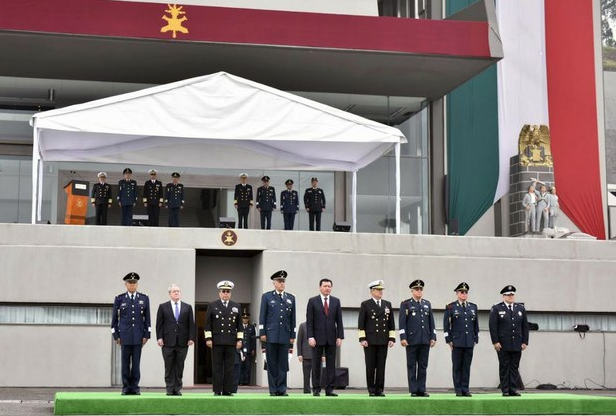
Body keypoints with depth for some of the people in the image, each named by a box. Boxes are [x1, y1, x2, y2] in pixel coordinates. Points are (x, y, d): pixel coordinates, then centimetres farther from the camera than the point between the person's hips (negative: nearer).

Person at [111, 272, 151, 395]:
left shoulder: (144, 298, 8)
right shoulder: (119, 299, 6)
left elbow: (147, 318, 8)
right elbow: (114, 318, 7)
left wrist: (146, 335, 2)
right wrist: (116, 335, 2)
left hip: (138, 335, 1)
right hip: (125, 335, -1)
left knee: (136, 362, 0)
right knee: (125, 362, 1)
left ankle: (135, 387, 6)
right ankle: (126, 387, 7)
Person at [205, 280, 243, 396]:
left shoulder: (236, 306, 13)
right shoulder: (212, 306, 6)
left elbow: (239, 325, 12)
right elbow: (208, 324, 4)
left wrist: (239, 339, 5)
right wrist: (208, 338, -4)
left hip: (231, 342, 2)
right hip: (217, 342, -2)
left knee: (230, 367, 1)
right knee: (217, 367, 0)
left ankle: (228, 391, 5)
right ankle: (217, 391, 2)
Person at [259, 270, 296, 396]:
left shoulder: (291, 298, 13)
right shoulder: (267, 296, 7)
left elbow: (293, 319, 12)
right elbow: (262, 317, 3)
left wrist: (292, 335, 7)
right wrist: (262, 333, -4)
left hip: (285, 336, 2)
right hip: (270, 335, -2)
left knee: (283, 364, 1)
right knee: (272, 364, 0)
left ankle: (282, 389, 5)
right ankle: (273, 389, 4)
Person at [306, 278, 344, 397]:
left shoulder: (336, 301, 9)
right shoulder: (312, 301, 1)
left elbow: (339, 320, 7)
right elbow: (309, 321, -2)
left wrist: (340, 336, 0)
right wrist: (310, 336, -11)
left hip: (331, 338, 2)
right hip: (317, 338, -2)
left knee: (331, 365, 2)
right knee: (316, 365, 2)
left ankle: (329, 389, 5)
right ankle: (316, 389, 7)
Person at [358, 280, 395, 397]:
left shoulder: (387, 304, 13)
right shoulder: (365, 305, 2)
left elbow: (391, 323, 12)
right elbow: (361, 323, -1)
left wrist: (392, 338, 4)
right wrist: (362, 339, -9)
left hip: (383, 341, 3)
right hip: (370, 341, -3)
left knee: (381, 366, 2)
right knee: (370, 366, 0)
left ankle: (379, 390, 6)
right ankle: (371, 390, 6)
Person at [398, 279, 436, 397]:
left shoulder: (427, 304, 15)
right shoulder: (406, 304, 2)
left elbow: (431, 322, 14)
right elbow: (402, 322, -4)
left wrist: (433, 337, 6)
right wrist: (403, 338, -11)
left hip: (425, 340, 4)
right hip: (411, 340, -4)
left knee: (423, 366, 4)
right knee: (412, 366, 0)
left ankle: (421, 390, 8)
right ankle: (413, 391, 3)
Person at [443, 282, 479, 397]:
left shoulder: (473, 307, 12)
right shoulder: (451, 307, 1)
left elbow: (476, 324, 15)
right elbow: (446, 325, 0)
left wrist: (475, 339, 10)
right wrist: (449, 340, -5)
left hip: (470, 342, 3)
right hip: (457, 341, -3)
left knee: (467, 366, 3)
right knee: (457, 367, 1)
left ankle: (465, 389, 7)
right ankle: (458, 390, 5)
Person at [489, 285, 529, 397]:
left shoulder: (521, 308, 13)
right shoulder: (496, 309, 2)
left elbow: (525, 326, 12)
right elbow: (493, 326, -4)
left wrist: (524, 342, 4)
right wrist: (495, 342, -11)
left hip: (517, 345, 3)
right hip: (503, 345, -3)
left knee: (515, 367, 3)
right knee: (504, 367, 0)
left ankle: (513, 389, 6)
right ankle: (505, 390, 3)